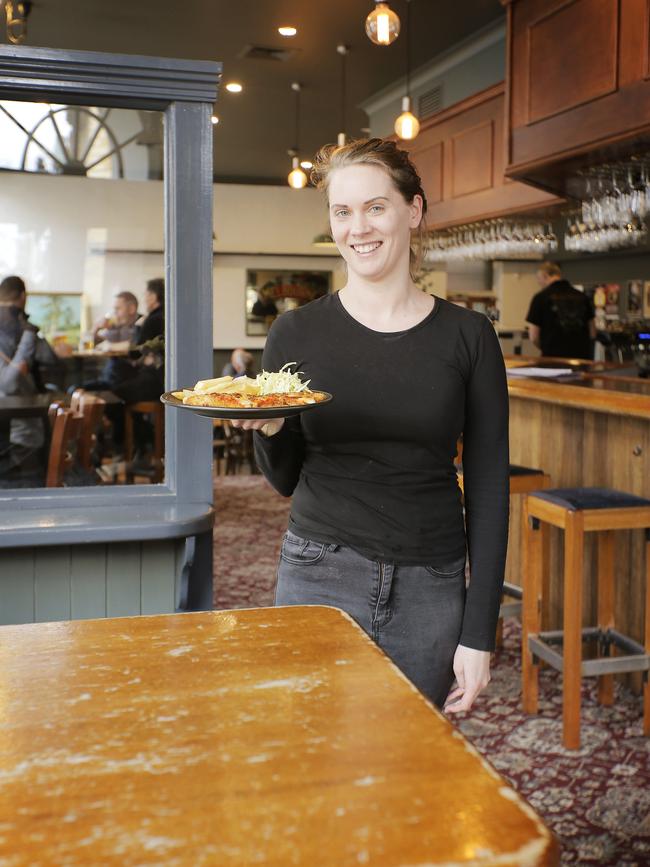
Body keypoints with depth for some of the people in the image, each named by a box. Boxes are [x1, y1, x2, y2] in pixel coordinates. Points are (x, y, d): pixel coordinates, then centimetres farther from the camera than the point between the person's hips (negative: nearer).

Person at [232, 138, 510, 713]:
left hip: (430, 593, 1)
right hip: (319, 579, 0)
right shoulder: (297, 333, 0)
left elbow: (488, 488, 0)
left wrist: (478, 633, -5)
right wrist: (269, 430, -14)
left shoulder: (468, 336, -1)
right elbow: (285, 480, 8)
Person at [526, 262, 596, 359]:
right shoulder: (582, 296, 9)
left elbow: (534, 337, -3)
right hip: (582, 356, 4)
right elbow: (592, 333, 10)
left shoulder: (541, 297, -4)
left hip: (554, 358, -4)